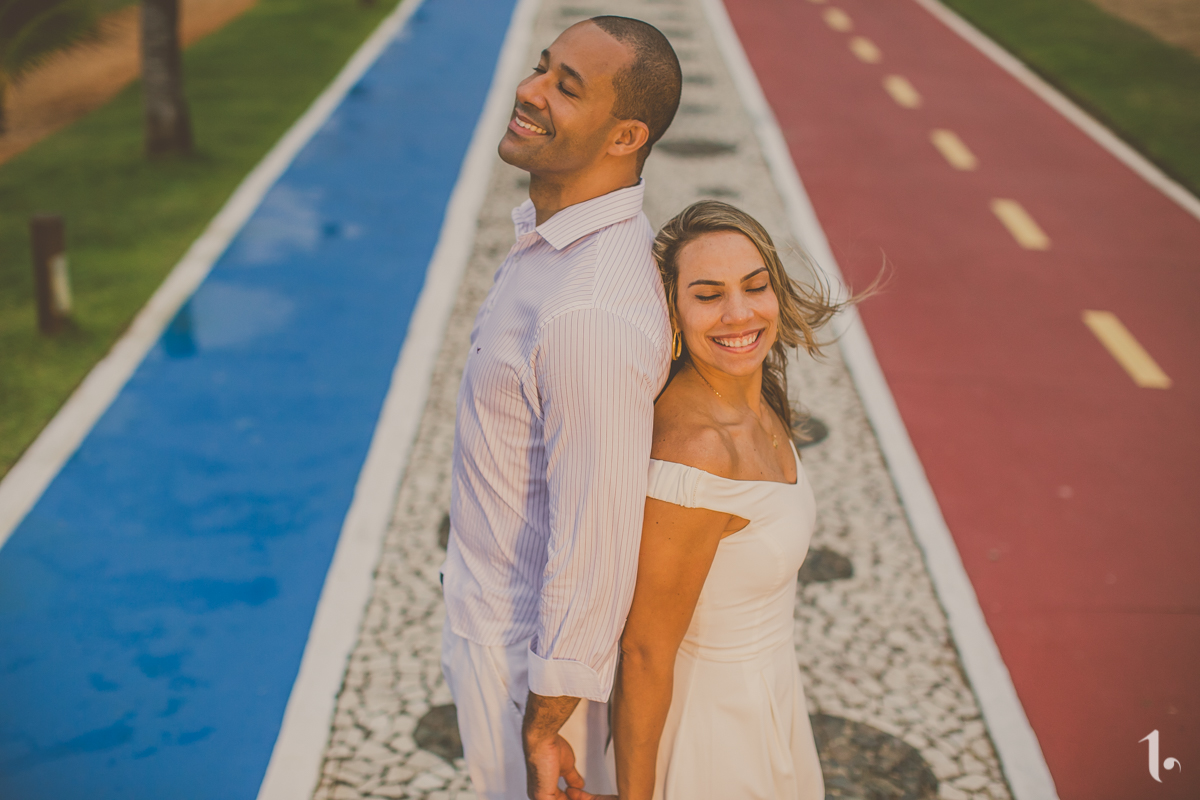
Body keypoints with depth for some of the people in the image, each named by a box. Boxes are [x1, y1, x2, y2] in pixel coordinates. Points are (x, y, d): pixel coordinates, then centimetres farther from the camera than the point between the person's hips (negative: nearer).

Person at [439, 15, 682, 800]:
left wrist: (544, 728, -19)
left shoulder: (592, 315, -34)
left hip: (529, 645, -9)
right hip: (492, 602, 9)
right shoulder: (559, 237, -2)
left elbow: (597, 539, -30)